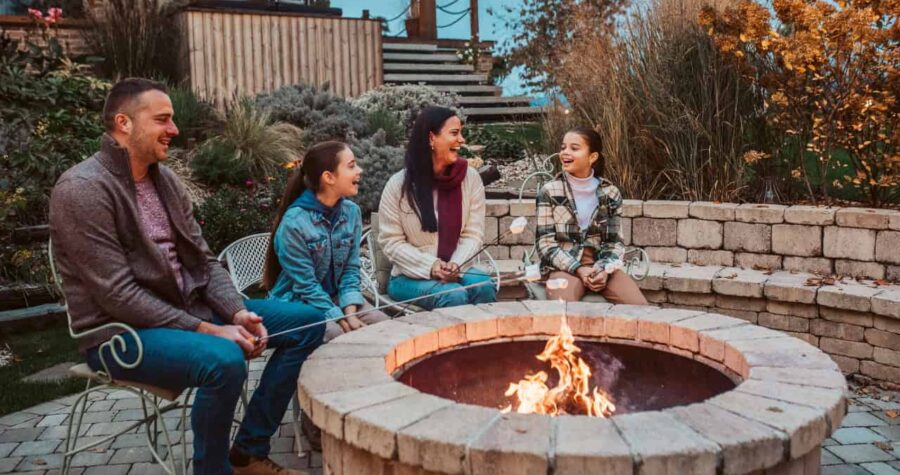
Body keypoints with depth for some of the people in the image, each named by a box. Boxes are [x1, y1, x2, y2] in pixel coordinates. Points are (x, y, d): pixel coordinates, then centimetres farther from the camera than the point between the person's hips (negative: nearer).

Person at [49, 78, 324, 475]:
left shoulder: (165, 179, 8)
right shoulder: (82, 189, -17)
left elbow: (203, 261, 8)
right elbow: (118, 295, -22)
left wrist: (239, 313, -9)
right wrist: (206, 330, -23)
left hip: (188, 309, 8)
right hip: (121, 332, -8)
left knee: (307, 323, 1)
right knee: (223, 360, -37)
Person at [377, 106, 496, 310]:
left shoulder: (471, 178, 1)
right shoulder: (399, 184, -7)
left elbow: (473, 234, 0)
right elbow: (391, 241, -6)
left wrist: (456, 265, -19)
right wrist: (430, 266, -19)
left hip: (457, 271, 3)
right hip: (410, 276, -3)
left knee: (484, 287, -28)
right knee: (454, 295, -30)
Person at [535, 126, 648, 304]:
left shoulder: (611, 193, 6)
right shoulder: (549, 191, -1)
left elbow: (615, 241, 8)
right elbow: (545, 243, -5)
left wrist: (605, 269, -13)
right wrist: (578, 269, -16)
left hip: (601, 265, 3)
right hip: (565, 266, -3)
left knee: (639, 307, -17)